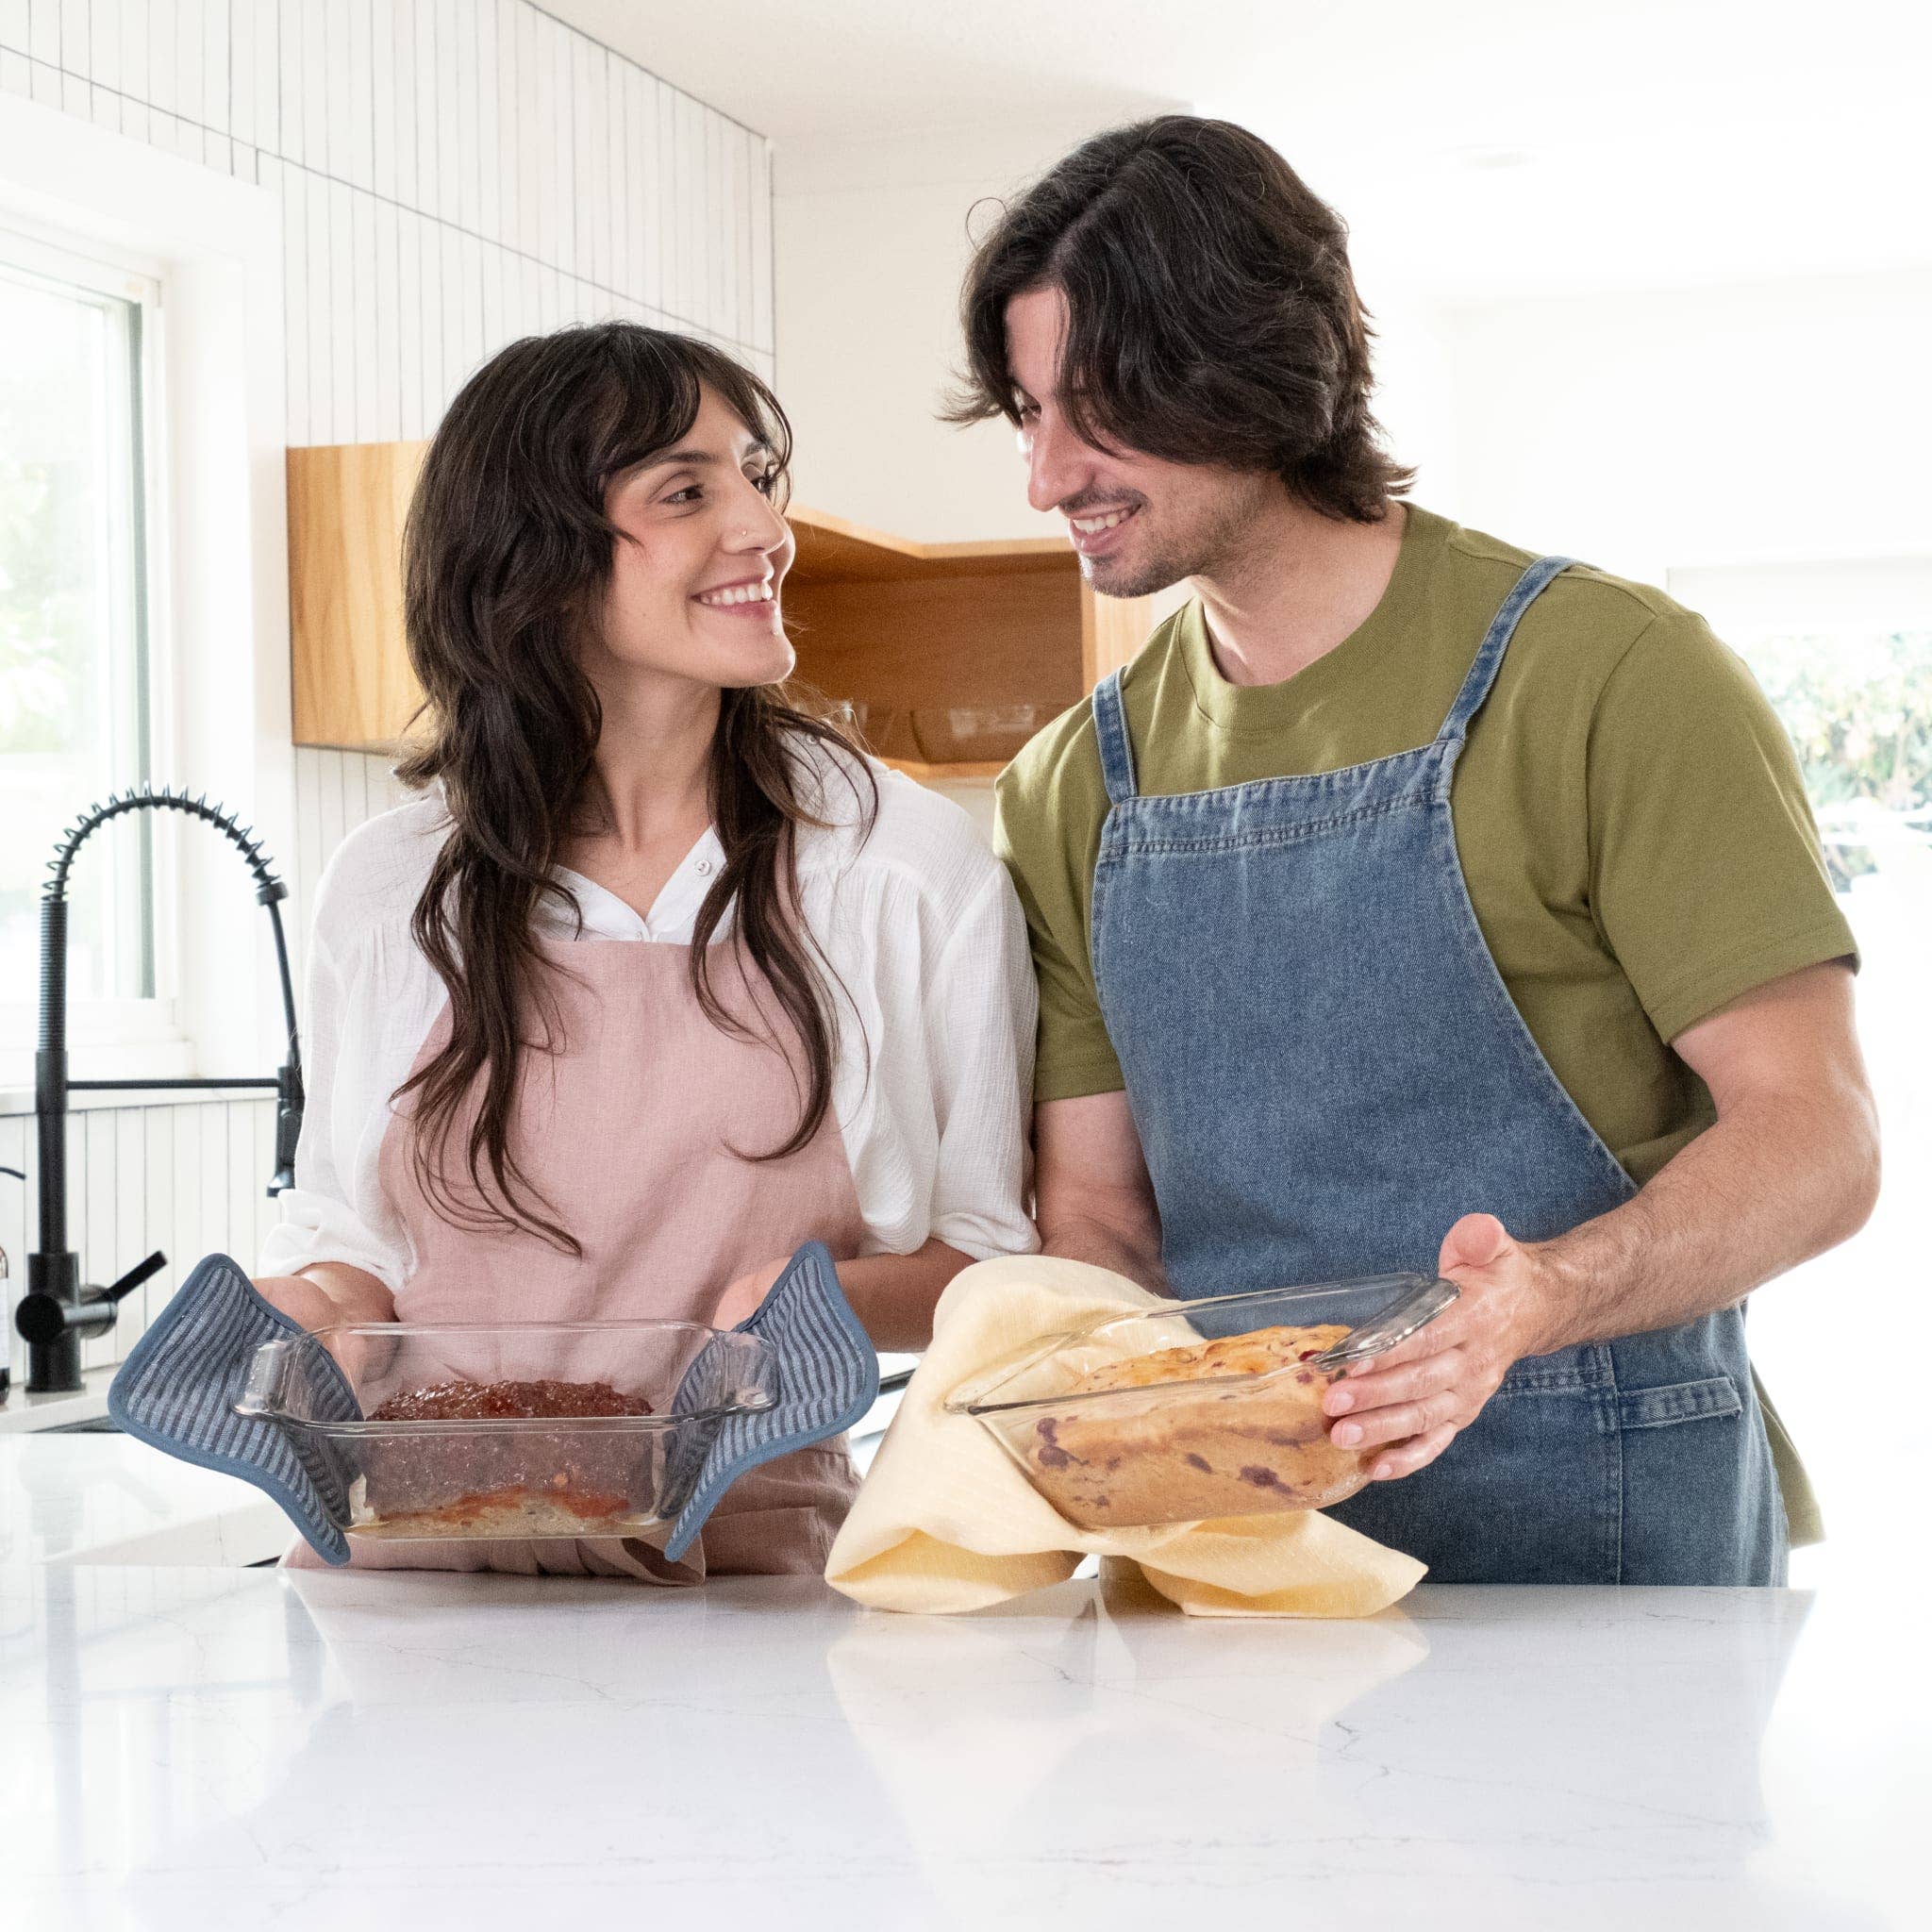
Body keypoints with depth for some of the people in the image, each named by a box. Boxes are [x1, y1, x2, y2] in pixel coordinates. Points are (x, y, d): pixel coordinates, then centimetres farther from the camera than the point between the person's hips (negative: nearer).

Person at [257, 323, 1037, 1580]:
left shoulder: (911, 863, 3)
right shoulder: (390, 890, 8)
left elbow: (988, 1253, 9)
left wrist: (845, 1298, -11)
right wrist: (309, 1314, -5)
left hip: (750, 1562, -3)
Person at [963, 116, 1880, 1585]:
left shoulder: (1605, 671, -4)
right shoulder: (1073, 793, 12)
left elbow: (1817, 1135, -7)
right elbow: (1096, 1217, 12)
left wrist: (1545, 1295, -25)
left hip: (1602, 1534, -4)